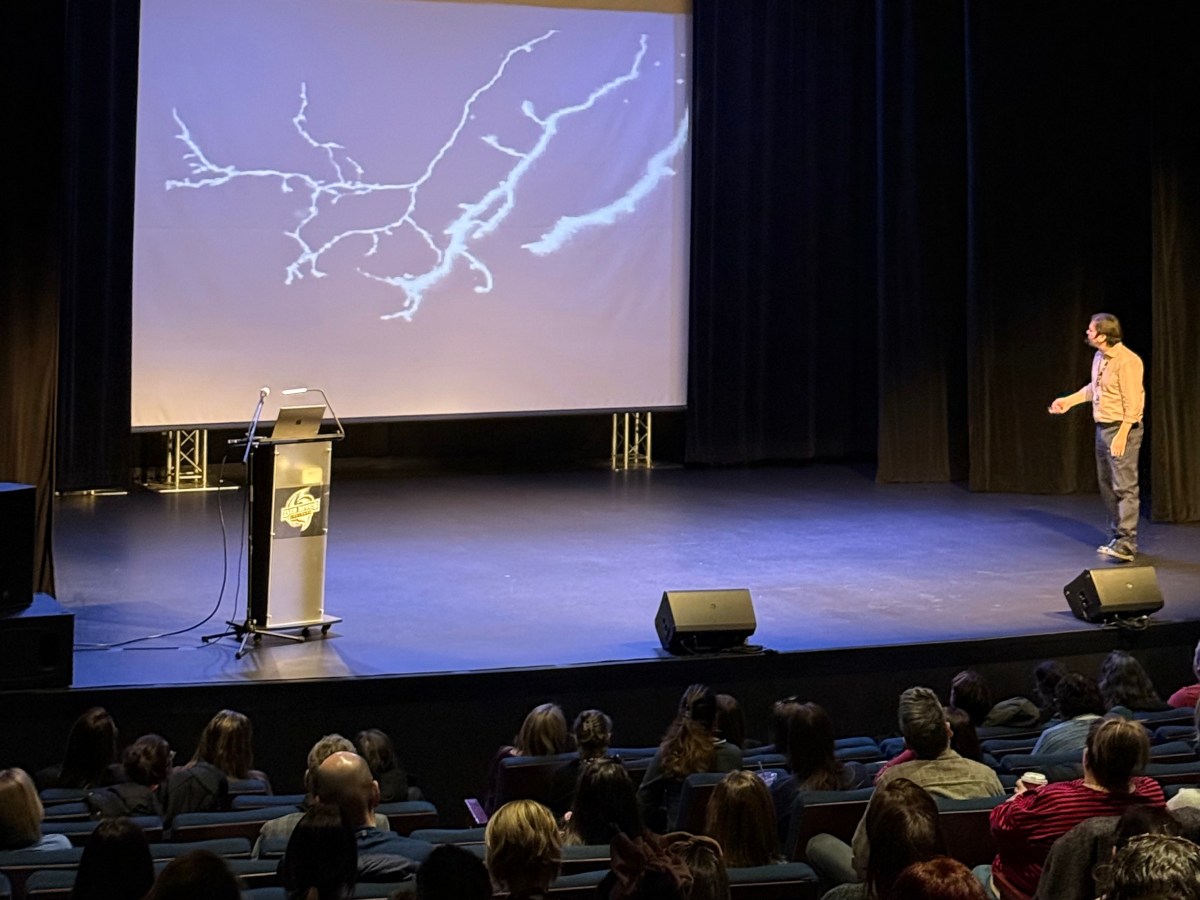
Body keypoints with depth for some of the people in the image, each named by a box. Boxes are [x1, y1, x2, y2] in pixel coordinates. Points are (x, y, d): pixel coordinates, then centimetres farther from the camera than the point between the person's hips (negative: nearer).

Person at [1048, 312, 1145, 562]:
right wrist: (1068, 400, 20)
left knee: (1124, 486, -10)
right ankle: (1117, 537, 23)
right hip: (1102, 427, 9)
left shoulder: (1126, 361, -19)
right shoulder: (1099, 357, 8)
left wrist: (1122, 435, -23)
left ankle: (1126, 545, -11)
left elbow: (1133, 402, -20)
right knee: (1107, 486, 14)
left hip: (1122, 429, -9)